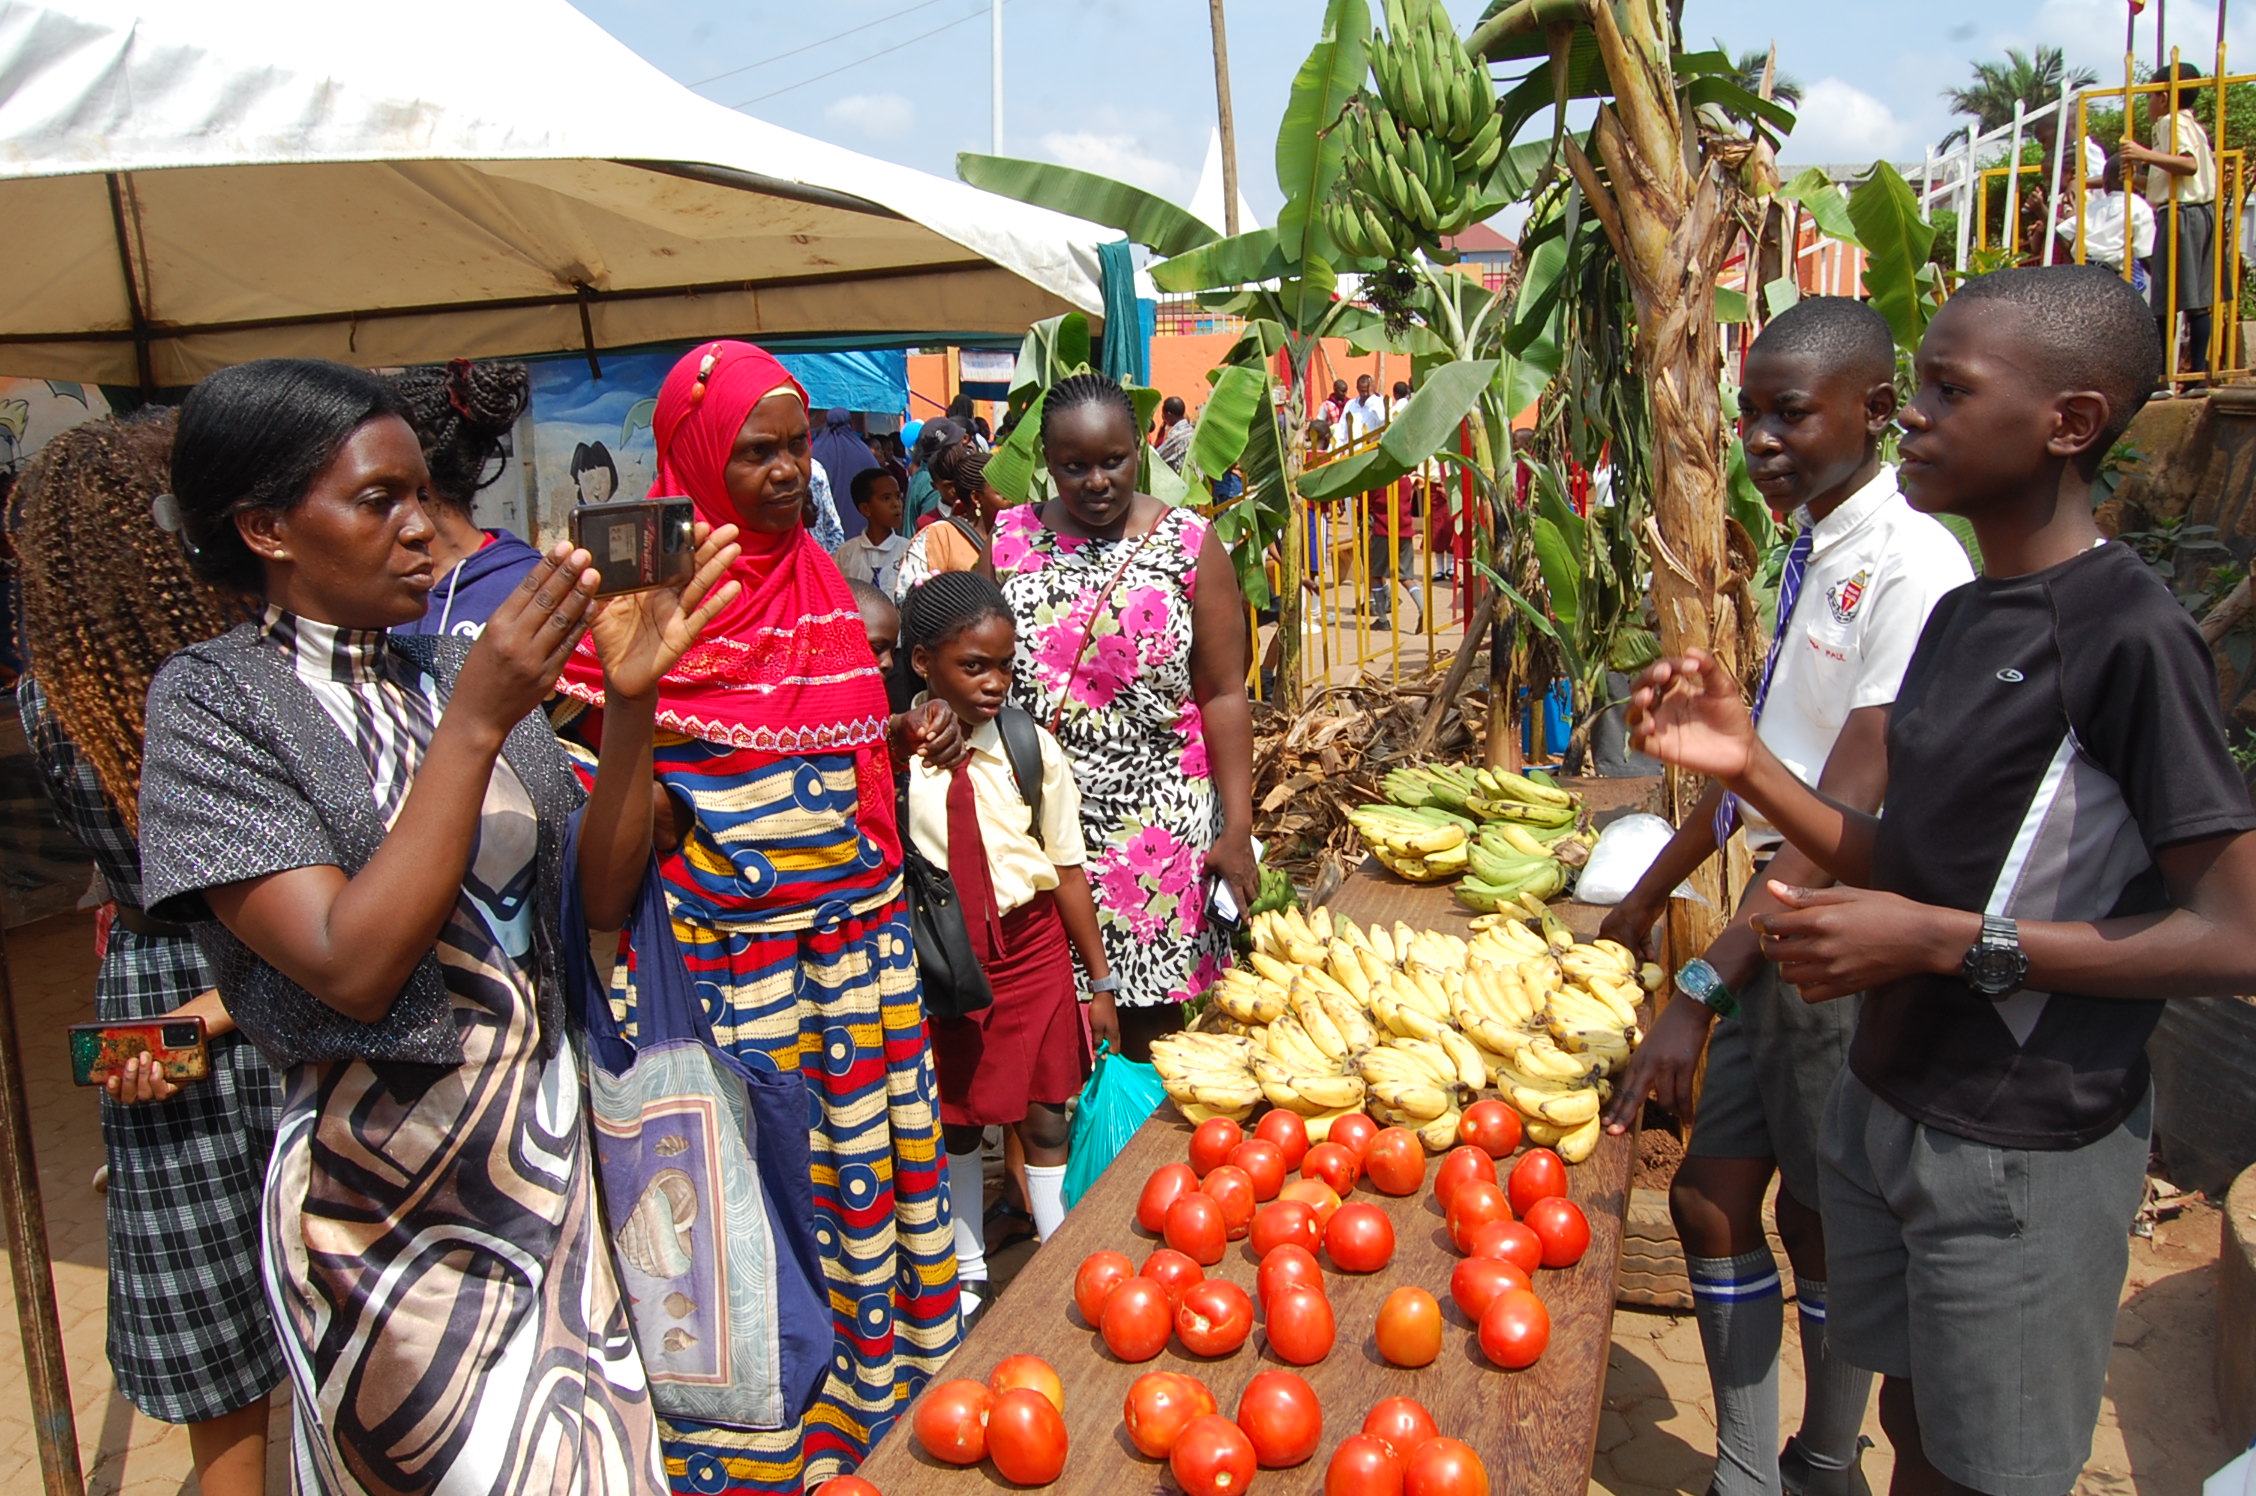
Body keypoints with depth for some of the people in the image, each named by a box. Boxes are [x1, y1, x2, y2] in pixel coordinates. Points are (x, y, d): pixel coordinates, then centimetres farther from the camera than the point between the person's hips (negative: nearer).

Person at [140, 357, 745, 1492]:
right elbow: (352, 966, -21)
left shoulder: (460, 671, 5)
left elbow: (601, 893, -1)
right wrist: (475, 726, -25)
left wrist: (634, 702, -14)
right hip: (385, 1189, -5)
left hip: (546, 1136, 5)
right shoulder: (214, 700, -9)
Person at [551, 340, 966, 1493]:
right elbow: (586, 757, -6)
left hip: (852, 918, 6)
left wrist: (910, 736, 2)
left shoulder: (817, 575, 11)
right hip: (722, 938, -5)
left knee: (865, 1150, 12)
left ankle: (872, 1394, 31)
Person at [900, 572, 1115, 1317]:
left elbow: (1067, 865, -1)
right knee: (953, 1118, 15)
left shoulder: (1031, 746, -7)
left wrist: (1099, 980, 2)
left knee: (1043, 1116, 9)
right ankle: (968, 1271, 35)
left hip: (1030, 946, 0)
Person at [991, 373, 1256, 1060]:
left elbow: (1223, 694, -2)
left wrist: (1237, 827, -6)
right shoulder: (1007, 540, 4)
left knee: (1148, 1007, 5)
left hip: (1156, 816, -1)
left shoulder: (1190, 545, -1)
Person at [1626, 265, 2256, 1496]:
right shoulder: (1958, 615, 7)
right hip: (1889, 1104, 7)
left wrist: (1944, 942, -23)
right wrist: (1747, 764, -4)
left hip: (2023, 1150, -7)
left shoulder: (2130, 634, -18)